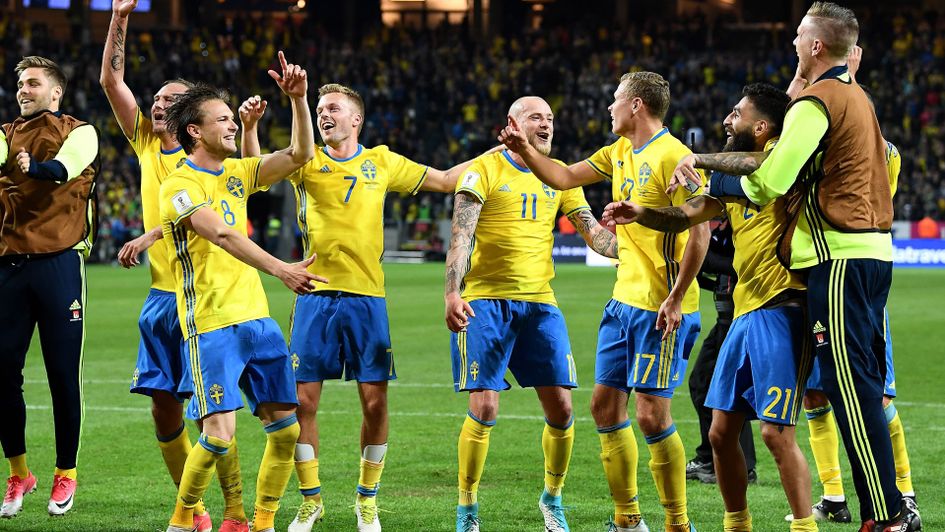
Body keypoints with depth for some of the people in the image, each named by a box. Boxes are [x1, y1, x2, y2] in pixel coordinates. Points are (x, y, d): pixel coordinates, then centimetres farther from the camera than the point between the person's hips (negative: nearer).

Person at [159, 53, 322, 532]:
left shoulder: (236, 173, 13)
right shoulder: (178, 185, -10)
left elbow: (300, 154, 7)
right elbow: (222, 234, -24)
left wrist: (298, 98, -8)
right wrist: (279, 269, -36)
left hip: (256, 317, 7)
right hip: (211, 325, -7)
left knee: (286, 427, 3)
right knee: (219, 433, -15)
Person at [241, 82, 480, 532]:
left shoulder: (381, 162, 9)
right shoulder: (307, 163, 6)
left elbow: (444, 180, 17)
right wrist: (250, 126, -26)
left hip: (367, 296, 1)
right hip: (315, 296, 0)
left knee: (375, 400, -2)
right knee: (302, 399, -3)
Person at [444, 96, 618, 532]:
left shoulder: (560, 175, 12)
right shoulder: (484, 170, -2)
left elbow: (594, 233, 8)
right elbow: (461, 235, -9)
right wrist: (452, 293, -21)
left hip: (540, 301, 4)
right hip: (486, 300, -4)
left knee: (561, 408, 0)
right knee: (484, 407, -9)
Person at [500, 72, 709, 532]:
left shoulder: (673, 157, -15)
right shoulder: (620, 152, 12)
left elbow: (699, 232, -19)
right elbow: (565, 177, 25)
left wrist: (675, 299, -22)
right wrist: (525, 150, 14)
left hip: (661, 308, -9)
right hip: (624, 301, 9)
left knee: (651, 415, -9)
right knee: (605, 405, 10)